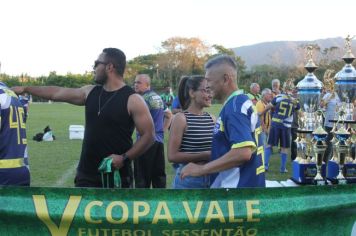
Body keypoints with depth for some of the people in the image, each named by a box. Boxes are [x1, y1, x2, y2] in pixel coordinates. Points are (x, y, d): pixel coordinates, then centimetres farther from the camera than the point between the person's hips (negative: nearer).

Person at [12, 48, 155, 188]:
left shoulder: (132, 100, -12)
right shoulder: (90, 92, 7)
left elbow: (149, 136, -13)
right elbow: (57, 93, 18)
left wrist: (124, 158, -21)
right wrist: (25, 89, 24)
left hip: (117, 176, -6)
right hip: (87, 175, 6)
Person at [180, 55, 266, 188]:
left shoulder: (235, 106, -19)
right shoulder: (242, 102, 13)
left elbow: (243, 152, -30)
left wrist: (202, 169, -24)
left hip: (239, 184, -10)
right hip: (248, 184, 10)